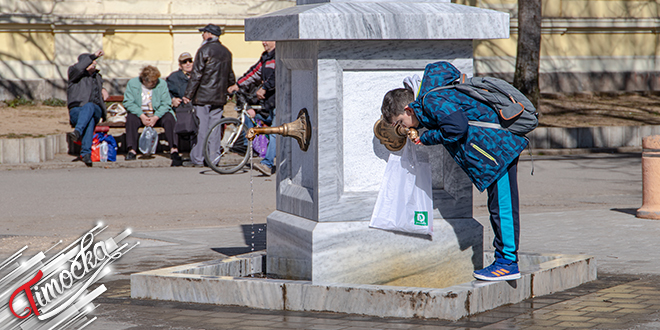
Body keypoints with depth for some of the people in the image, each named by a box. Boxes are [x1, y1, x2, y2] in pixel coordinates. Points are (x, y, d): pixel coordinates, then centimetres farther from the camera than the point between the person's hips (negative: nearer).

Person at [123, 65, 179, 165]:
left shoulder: (162, 84, -2)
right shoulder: (132, 83, -4)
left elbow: (166, 103, -7)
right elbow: (128, 102, -11)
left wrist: (155, 117, -22)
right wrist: (141, 116, -23)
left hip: (158, 115, 1)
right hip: (140, 114, 0)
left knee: (169, 118, -29)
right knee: (131, 118, -31)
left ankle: (174, 149, -30)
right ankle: (131, 150, -29)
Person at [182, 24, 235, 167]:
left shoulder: (204, 50, -10)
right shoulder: (226, 52, 12)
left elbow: (196, 75, -13)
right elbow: (230, 76, 18)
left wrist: (188, 94, -11)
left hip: (203, 96, -6)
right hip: (219, 97, 6)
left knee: (201, 127, -3)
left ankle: (197, 159, -1)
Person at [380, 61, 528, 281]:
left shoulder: (431, 101, -14)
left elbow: (457, 127, -24)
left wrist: (426, 138, -9)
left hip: (498, 148, -10)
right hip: (498, 147, 10)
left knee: (503, 206, -7)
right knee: (499, 206, 12)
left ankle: (509, 262, -4)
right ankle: (503, 258, 17)